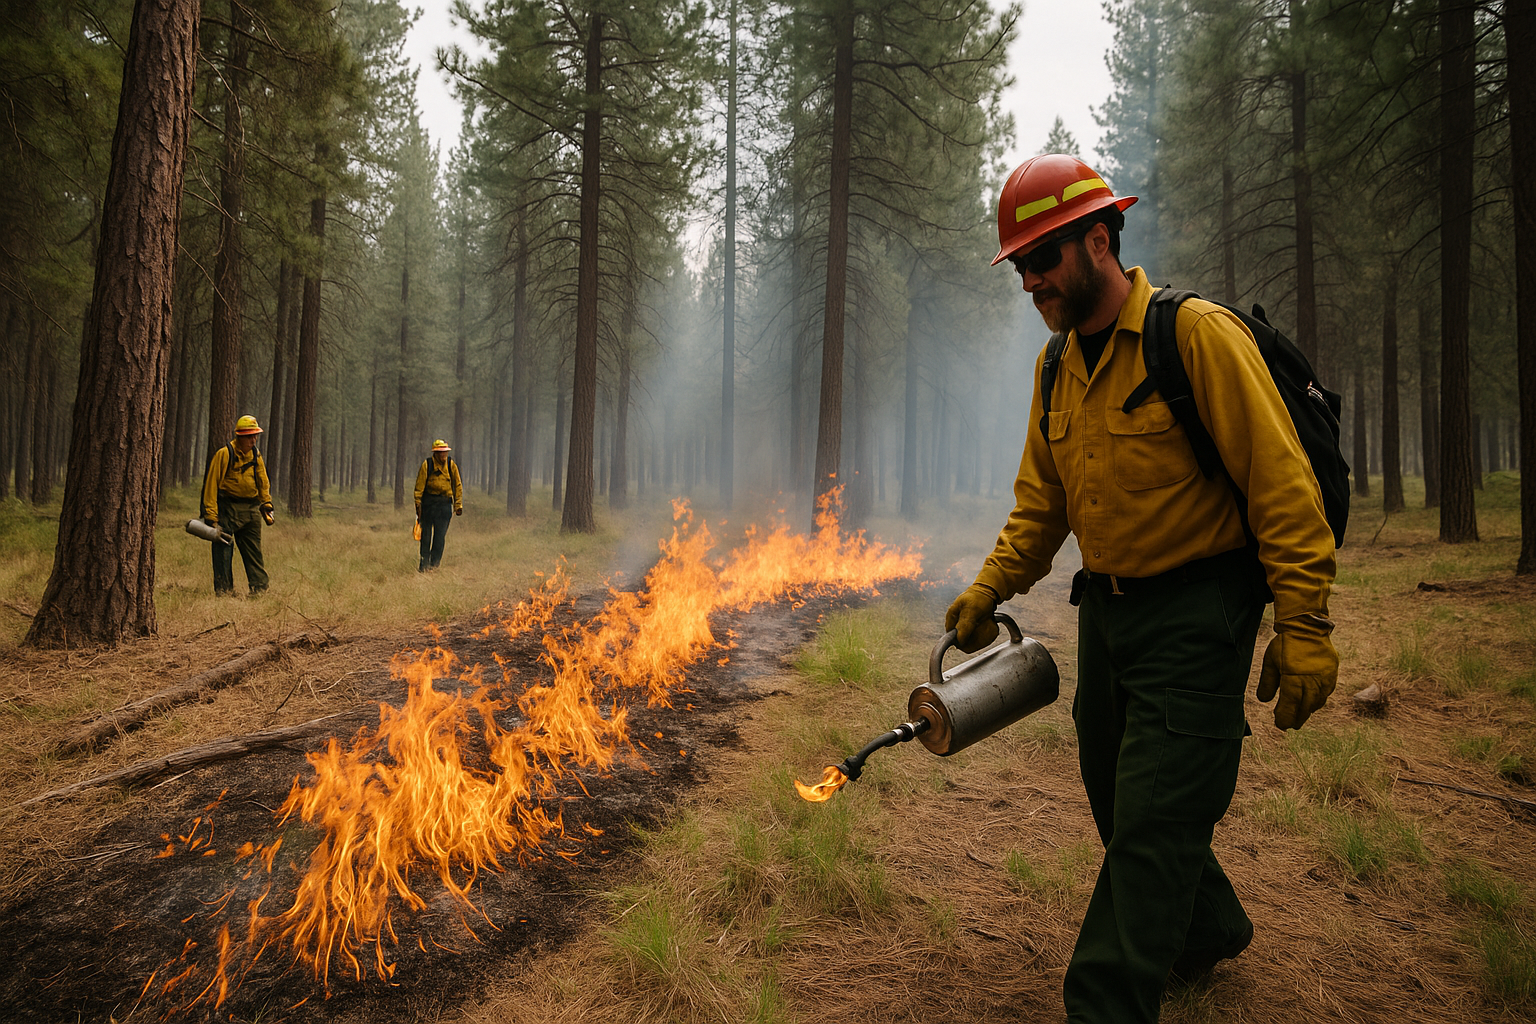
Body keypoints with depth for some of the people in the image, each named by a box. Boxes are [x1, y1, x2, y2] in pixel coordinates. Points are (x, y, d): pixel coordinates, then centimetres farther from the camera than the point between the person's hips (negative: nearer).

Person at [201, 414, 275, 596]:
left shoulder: (256, 455, 10)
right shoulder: (224, 454, -10)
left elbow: (263, 483, 21)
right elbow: (211, 484, -11)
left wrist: (267, 506, 14)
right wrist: (211, 516, -15)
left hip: (251, 509, 6)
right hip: (228, 508, -5)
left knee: (254, 550, 8)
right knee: (223, 550, -1)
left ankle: (260, 587, 11)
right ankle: (223, 590, 5)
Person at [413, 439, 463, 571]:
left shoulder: (451, 465, 2)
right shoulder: (427, 465, -5)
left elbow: (458, 486, 8)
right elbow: (419, 486, -2)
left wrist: (458, 505, 4)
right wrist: (418, 504, -6)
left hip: (445, 502, 1)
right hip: (428, 502, -1)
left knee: (440, 535, -1)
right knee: (426, 534, 4)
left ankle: (434, 564, 7)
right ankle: (424, 564, 11)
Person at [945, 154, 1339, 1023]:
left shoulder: (1197, 334, -14)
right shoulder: (1056, 366, 8)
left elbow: (1281, 483, -16)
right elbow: (1041, 500, 14)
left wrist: (1304, 626, -18)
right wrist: (990, 589, 2)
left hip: (1196, 611, -7)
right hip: (1106, 608, 8)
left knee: (1153, 822, -6)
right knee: (1123, 802, 18)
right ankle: (1211, 929, 43)